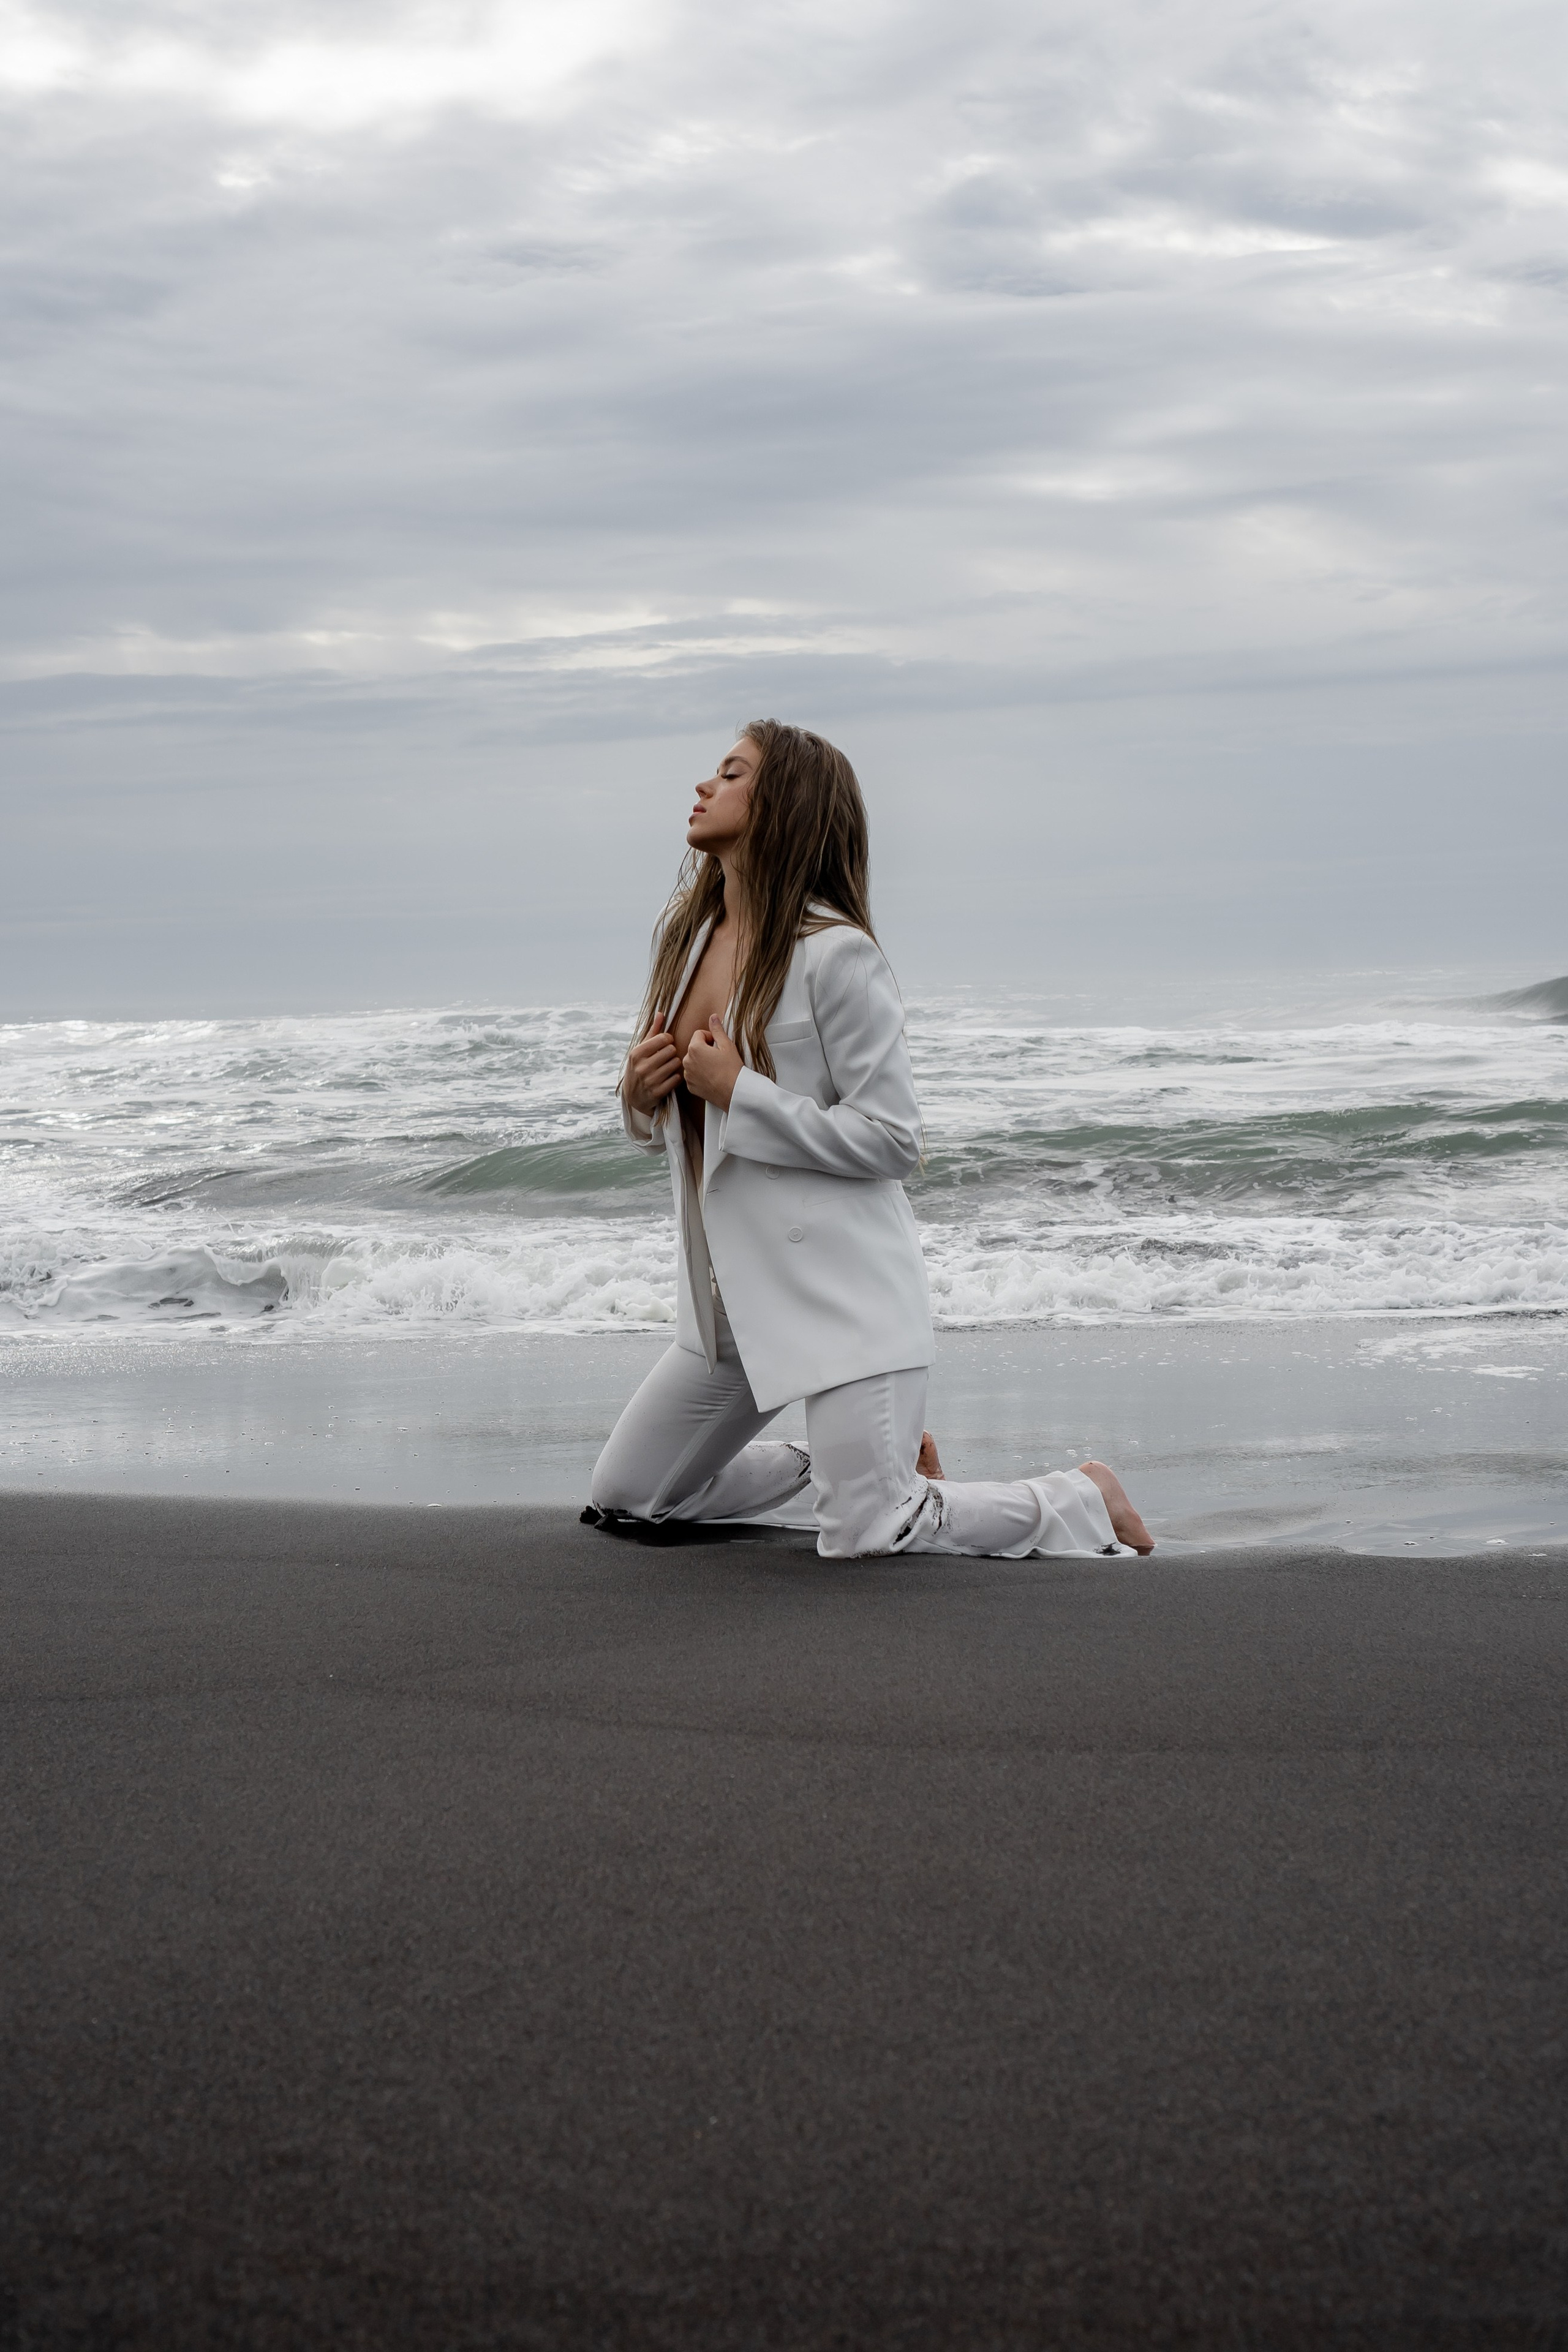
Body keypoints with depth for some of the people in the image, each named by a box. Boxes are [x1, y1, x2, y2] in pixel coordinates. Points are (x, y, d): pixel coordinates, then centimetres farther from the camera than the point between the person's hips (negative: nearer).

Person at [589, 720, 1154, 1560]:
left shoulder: (836, 955, -14)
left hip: (839, 1290, -8)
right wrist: (638, 1097, -4)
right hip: (733, 1294, 8)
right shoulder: (685, 935, 8)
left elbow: (891, 1141, -18)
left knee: (865, 1538, -13)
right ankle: (849, 1460, 29)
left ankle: (1083, 1499, 13)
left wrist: (739, 1091, -20)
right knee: (624, 1495, 12)